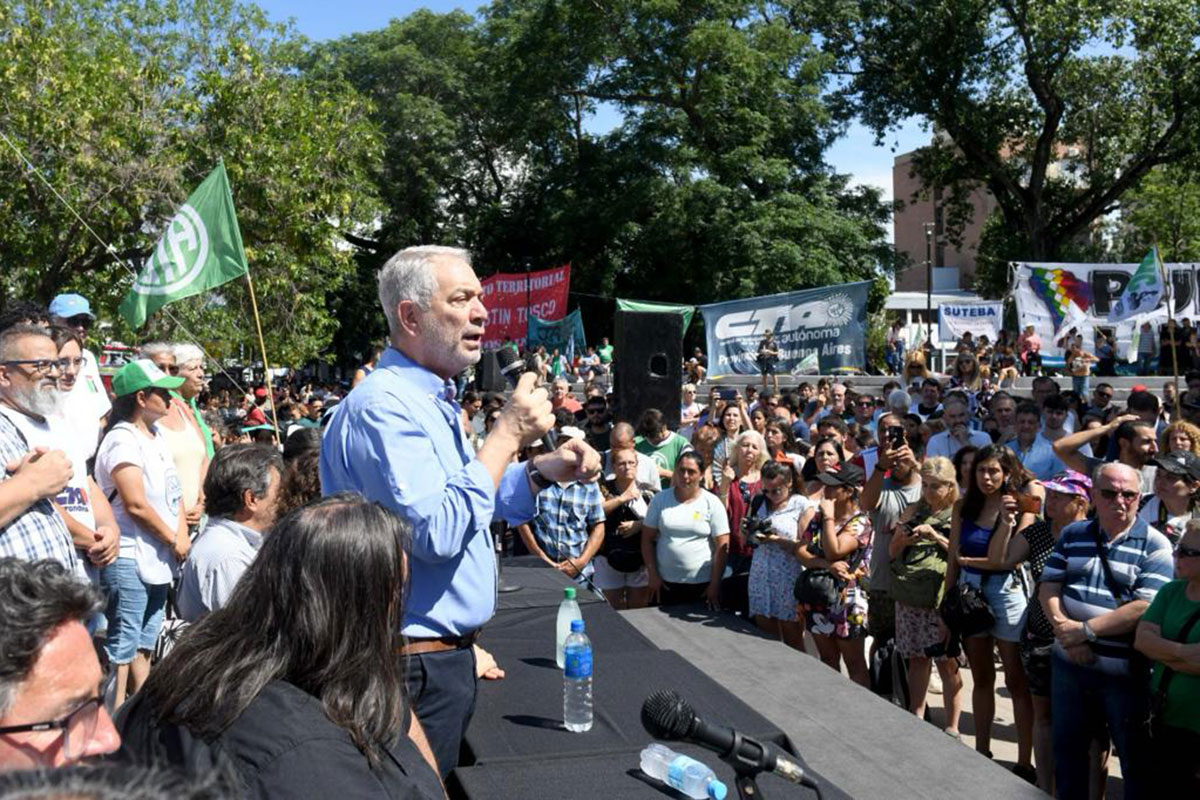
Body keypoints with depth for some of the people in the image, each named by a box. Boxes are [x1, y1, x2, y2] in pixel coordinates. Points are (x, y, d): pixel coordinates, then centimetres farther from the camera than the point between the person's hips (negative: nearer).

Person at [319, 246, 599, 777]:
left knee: (446, 781, 21)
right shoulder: (382, 406, -21)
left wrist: (543, 471, 5)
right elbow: (437, 532, -30)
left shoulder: (432, 400, 11)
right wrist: (508, 434, -22)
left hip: (448, 652, 10)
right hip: (418, 667, -10)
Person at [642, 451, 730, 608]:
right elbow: (647, 539, 5)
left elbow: (722, 547, -4)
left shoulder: (712, 503, -3)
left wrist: (715, 584, -8)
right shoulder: (660, 499, 3)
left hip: (702, 584, -2)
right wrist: (653, 575, -2)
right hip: (664, 583, 2)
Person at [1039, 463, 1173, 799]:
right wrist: (1063, 627, -14)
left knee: (1136, 758, 9)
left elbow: (1145, 607, -17)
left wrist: (1086, 630, -19)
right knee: (1066, 747, 18)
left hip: (1124, 672, -4)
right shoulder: (1072, 535, 7)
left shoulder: (1154, 545, -8)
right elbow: (1048, 587, 4)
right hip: (1069, 662, 4)